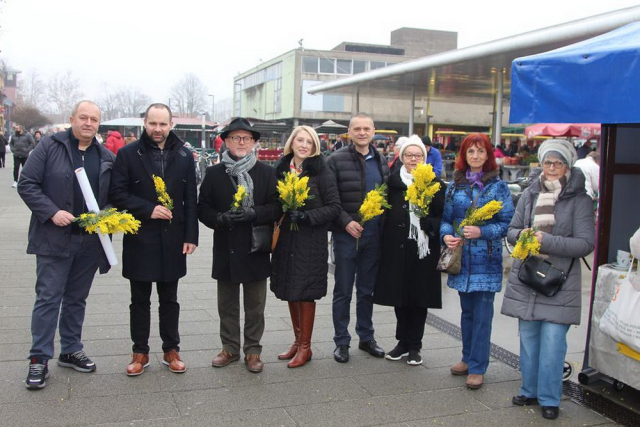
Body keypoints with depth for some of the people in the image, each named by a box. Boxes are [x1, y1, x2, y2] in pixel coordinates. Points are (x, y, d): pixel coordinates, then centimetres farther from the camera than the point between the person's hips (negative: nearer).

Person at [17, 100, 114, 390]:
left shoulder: (107, 157, 8)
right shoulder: (49, 146, -4)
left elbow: (114, 196, 13)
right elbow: (27, 184, -7)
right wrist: (52, 212, -17)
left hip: (90, 241, 4)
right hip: (55, 238, -4)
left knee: (77, 298, 15)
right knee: (48, 298, 0)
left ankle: (71, 350, 28)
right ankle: (39, 359, 11)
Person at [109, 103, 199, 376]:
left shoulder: (184, 156, 4)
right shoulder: (128, 154, -2)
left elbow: (191, 200, 3)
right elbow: (117, 194, -6)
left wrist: (190, 236, -2)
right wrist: (149, 209, -17)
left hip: (172, 239, 2)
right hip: (139, 239, -1)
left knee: (169, 299, 13)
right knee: (140, 300, 10)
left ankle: (171, 350, 24)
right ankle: (140, 352, 22)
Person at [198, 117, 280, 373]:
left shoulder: (267, 172, 3)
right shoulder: (214, 173, 5)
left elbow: (276, 207, -3)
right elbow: (203, 208, 4)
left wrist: (253, 213, -20)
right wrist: (220, 218, -16)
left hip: (255, 249, -1)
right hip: (225, 250, 1)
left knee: (255, 306, 8)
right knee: (227, 305, 12)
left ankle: (252, 351, 21)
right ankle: (230, 348, 27)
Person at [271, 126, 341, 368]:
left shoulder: (321, 171, -6)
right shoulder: (281, 169, 7)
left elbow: (334, 207, -9)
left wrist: (307, 216, -19)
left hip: (311, 241, -5)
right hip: (285, 240, 5)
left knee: (305, 293, 0)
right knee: (290, 291, 12)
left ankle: (305, 347, 15)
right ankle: (297, 340, 28)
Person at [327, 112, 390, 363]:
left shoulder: (381, 161, 9)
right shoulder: (337, 160, -6)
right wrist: (346, 222, -18)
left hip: (373, 236, 4)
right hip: (346, 234, -4)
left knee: (367, 290, 14)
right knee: (343, 291, 5)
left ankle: (366, 337, 27)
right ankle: (341, 342, 16)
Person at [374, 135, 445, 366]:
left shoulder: (434, 183, 2)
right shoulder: (392, 180, 7)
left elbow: (442, 215, -2)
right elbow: (386, 210, 8)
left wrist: (428, 226, -19)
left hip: (423, 247, -2)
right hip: (396, 247, 2)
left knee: (419, 296, 5)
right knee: (399, 294, 8)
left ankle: (414, 346, 18)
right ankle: (403, 341, 24)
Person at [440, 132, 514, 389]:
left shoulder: (498, 185, -1)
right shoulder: (455, 185, 7)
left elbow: (507, 221, -4)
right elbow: (446, 217, 9)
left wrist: (482, 231, -19)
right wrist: (447, 235, -11)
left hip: (486, 259, -3)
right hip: (461, 257, 3)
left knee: (482, 313, -1)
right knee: (467, 310, 15)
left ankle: (477, 367, 10)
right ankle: (468, 358, 29)